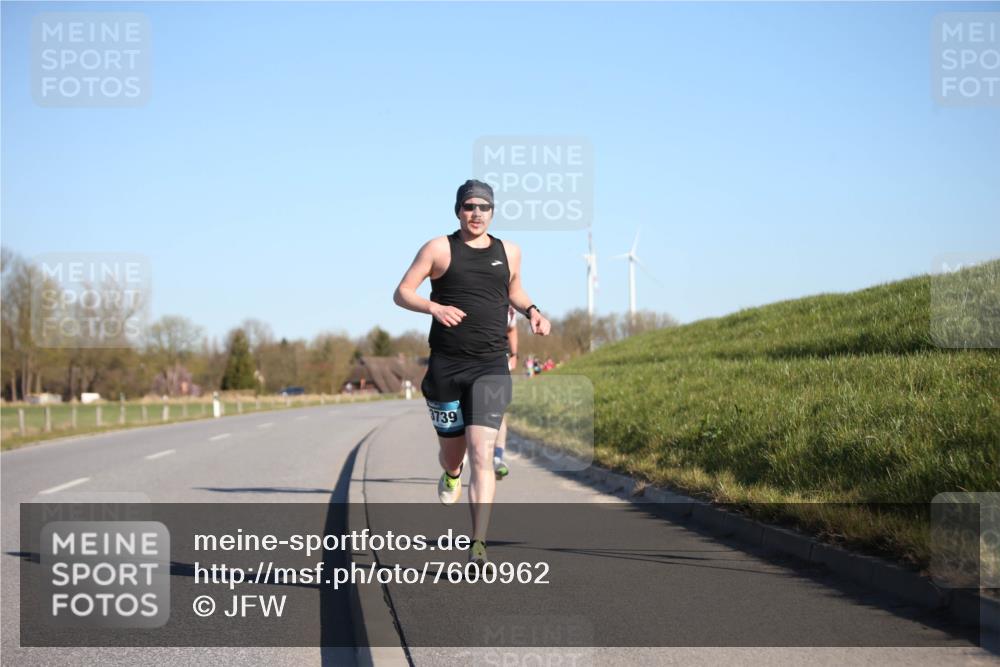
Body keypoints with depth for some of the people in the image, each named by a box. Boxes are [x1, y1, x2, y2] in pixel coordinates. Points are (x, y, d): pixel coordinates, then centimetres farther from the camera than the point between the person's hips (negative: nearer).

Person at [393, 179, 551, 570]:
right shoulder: (439, 249, 2)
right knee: (452, 452, 13)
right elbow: (401, 293, 0)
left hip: (490, 367, 0)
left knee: (481, 454, -15)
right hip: (445, 366, 0)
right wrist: (434, 307, -19)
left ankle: (478, 544, -18)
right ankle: (451, 476, 53)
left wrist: (532, 311, 9)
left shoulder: (508, 252, 11)